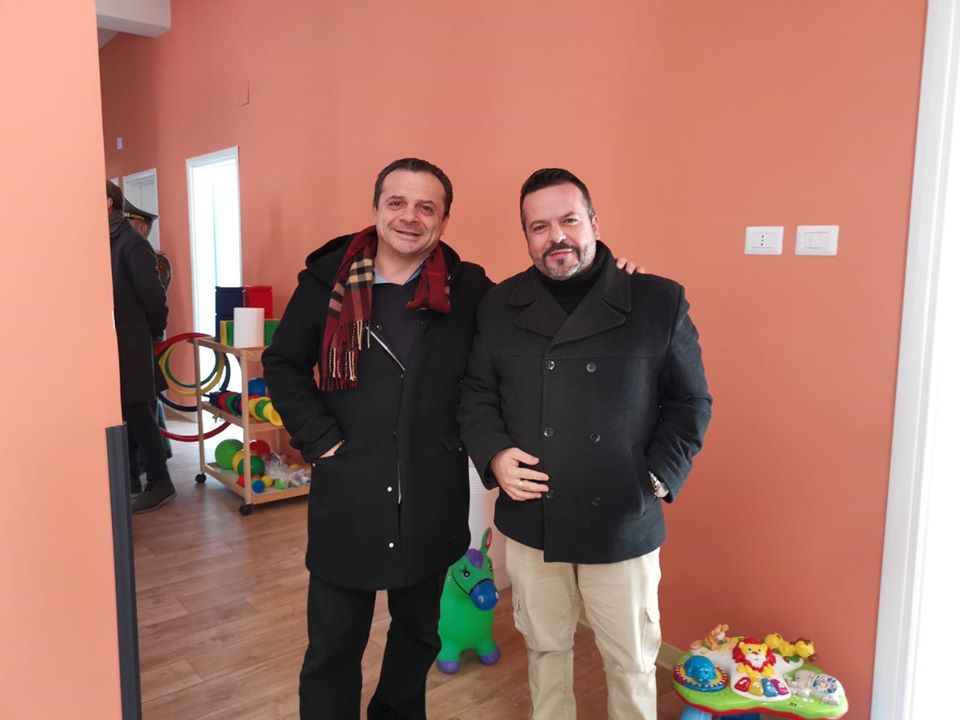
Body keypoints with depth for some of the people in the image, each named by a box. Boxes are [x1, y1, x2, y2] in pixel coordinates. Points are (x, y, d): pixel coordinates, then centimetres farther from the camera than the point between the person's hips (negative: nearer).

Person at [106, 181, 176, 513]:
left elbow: (151, 292, -14)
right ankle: (129, 475, 25)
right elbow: (115, 291, 13)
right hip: (112, 340, 7)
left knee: (136, 411, -2)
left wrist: (155, 331, -2)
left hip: (130, 342, -7)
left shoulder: (131, 243, -13)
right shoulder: (105, 241, 10)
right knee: (122, 411, 13)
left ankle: (159, 481, 7)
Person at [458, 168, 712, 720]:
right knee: (545, 647, 21)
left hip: (624, 525, -2)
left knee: (631, 659, 15)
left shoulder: (660, 302, -5)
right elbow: (477, 396, 7)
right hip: (530, 524, 2)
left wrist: (659, 479, -10)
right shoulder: (500, 307, 2)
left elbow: (690, 403, -1)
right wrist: (494, 455, -9)